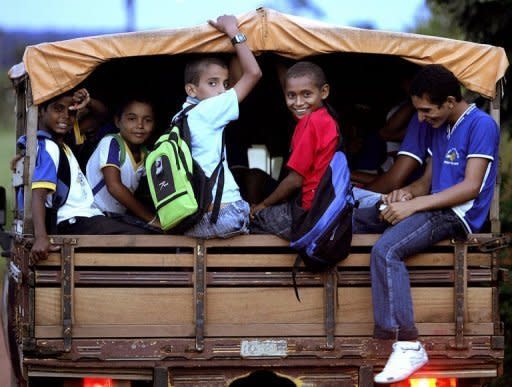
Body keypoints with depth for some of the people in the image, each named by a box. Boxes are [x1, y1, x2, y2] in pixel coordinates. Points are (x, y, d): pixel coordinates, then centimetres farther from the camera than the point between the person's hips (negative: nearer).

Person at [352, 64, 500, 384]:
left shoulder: (481, 125, -11)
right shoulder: (437, 128, 17)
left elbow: (471, 187, -18)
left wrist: (414, 205, -20)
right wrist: (408, 192, -5)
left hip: (458, 214, -10)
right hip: (432, 208, 10)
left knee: (386, 249, -32)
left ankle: (408, 345, -35)